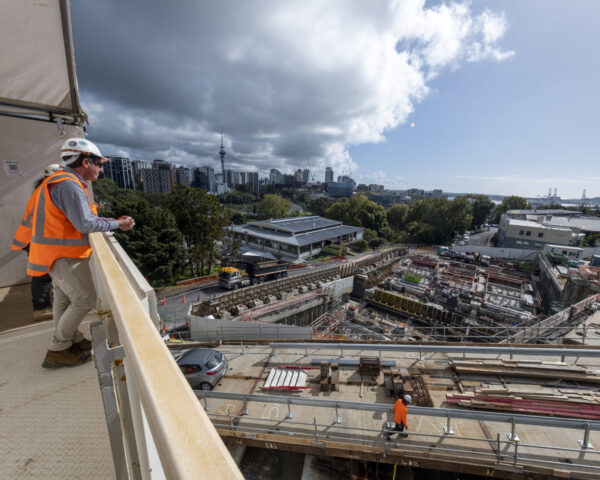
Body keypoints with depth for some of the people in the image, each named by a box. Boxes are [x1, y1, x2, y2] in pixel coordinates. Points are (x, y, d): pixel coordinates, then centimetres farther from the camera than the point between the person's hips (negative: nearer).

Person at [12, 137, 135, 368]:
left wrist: (116, 221, 6)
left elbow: (81, 217, 12)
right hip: (64, 255, -11)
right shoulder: (68, 185, -21)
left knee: (64, 299, 17)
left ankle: (74, 341, 30)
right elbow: (85, 224, -25)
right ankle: (57, 351, 10)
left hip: (60, 253, 11)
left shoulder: (65, 182, 13)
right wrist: (116, 224, -11)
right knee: (84, 299, -3)